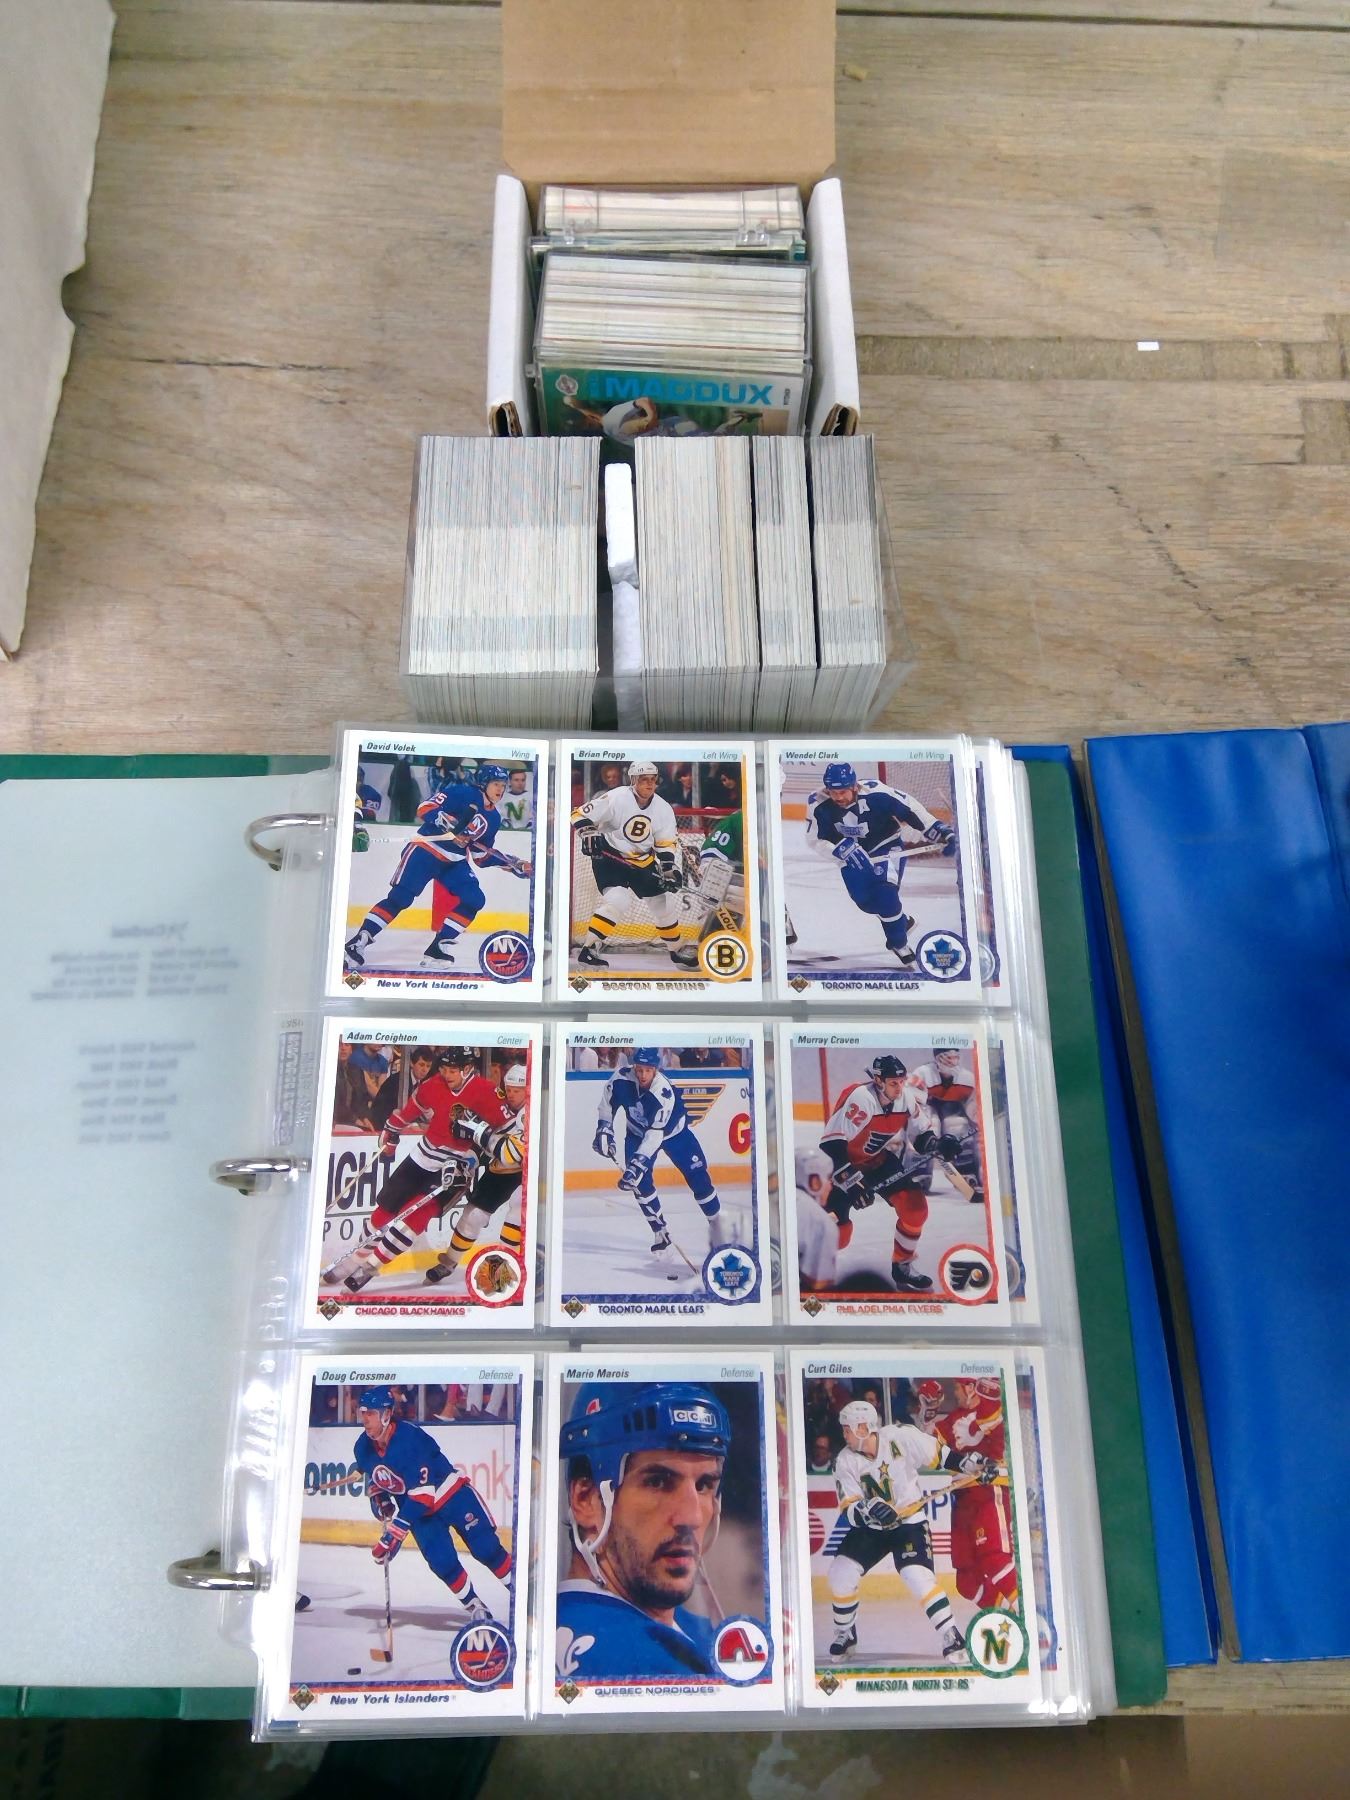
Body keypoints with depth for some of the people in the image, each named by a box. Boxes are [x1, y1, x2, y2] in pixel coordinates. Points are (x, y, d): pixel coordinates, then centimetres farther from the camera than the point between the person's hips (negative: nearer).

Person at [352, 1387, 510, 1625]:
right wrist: (381, 1504, -5)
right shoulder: (363, 1448, -9)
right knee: (442, 1563, -9)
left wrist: (396, 1530, -34)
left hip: (453, 1494, -5)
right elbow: (374, 1482, 12)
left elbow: (421, 1492, -33)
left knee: (486, 1548, -6)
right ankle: (477, 1609, 10)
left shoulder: (410, 1436, -31)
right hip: (419, 1510, 5)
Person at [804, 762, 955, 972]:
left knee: (885, 893, -21)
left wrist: (938, 831, -23)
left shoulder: (876, 794, -31)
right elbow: (816, 840, -17)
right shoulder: (819, 805, -24)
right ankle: (902, 921, 26)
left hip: (887, 846, -3)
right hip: (851, 852, 3)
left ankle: (900, 944, 1)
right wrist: (843, 849, -33)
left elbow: (909, 808, -21)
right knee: (864, 900, -6)